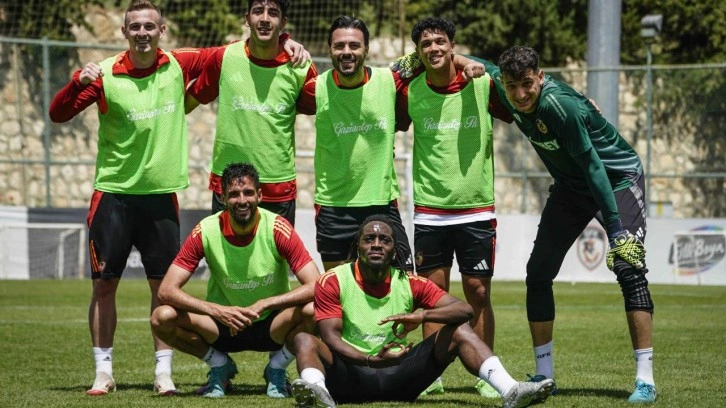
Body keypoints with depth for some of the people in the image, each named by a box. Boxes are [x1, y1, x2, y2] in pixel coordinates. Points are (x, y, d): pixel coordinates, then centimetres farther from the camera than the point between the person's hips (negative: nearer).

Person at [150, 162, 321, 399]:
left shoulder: (277, 228, -16)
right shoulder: (206, 232, -14)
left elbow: (316, 286, -21)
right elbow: (166, 291, -17)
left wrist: (262, 306, -31)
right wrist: (218, 311, -31)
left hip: (271, 325, -1)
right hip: (223, 326, 1)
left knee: (312, 311, -32)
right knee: (163, 318, -25)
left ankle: (277, 370, -1)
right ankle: (220, 367, 3)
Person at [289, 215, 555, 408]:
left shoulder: (410, 283, 5)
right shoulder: (332, 282, -3)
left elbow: (465, 311, -5)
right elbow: (331, 337, -14)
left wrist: (423, 315, -25)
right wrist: (371, 360, -32)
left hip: (397, 378, 3)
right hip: (351, 376, -2)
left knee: (459, 332, -9)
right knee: (305, 341, -29)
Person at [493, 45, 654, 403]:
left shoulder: (561, 106, -34)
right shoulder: (506, 91, -13)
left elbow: (593, 166, -32)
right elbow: (483, 66, 10)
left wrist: (616, 228, -34)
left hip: (618, 178, -7)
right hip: (571, 186, 7)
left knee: (629, 270, -20)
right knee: (538, 273, 0)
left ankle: (645, 380, -19)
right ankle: (544, 375, 11)